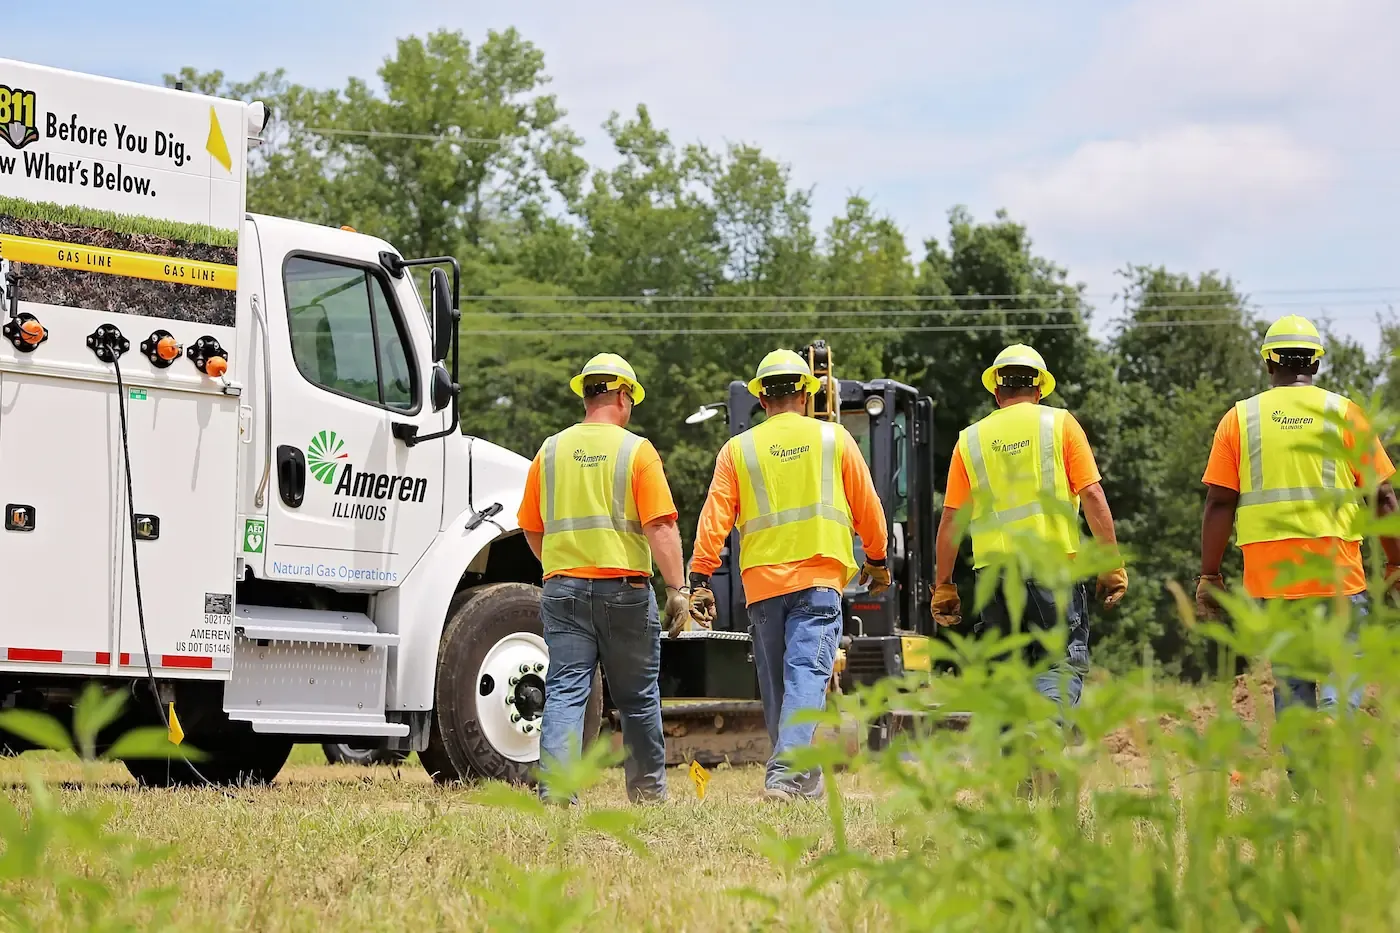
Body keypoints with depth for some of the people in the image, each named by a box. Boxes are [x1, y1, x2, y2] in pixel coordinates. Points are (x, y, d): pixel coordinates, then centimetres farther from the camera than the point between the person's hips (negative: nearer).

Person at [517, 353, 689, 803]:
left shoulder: (551, 451, 7)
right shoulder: (636, 450, -4)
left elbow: (532, 528, 13)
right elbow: (660, 526, -12)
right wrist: (677, 587, -9)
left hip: (563, 588, 2)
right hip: (625, 588, -2)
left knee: (564, 693, -1)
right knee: (637, 698, 11)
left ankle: (555, 788, -15)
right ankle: (648, 791, 21)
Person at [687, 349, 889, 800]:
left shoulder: (738, 449, 6)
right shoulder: (833, 438, 5)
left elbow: (714, 518, -1)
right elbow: (867, 507, 10)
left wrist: (700, 580, 1)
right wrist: (877, 560, 24)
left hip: (762, 581, 2)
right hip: (819, 577, -2)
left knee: (775, 683, 12)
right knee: (807, 673, -10)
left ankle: (805, 781, 21)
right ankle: (784, 773, -27)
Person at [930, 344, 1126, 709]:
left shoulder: (971, 439, 10)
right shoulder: (1059, 424, 4)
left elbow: (951, 520, 9)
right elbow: (1092, 495, -3)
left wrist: (943, 586, 15)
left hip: (993, 569, 2)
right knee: (1063, 662, -3)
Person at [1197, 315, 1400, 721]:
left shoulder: (1240, 418, 5)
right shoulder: (1343, 413, 3)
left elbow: (1219, 504, 2)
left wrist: (1209, 575, 7)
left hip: (1269, 577, 2)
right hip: (1338, 575, -2)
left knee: (1289, 683, 11)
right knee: (1343, 675, 0)